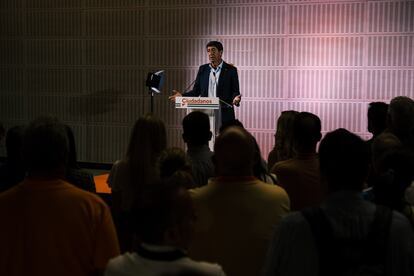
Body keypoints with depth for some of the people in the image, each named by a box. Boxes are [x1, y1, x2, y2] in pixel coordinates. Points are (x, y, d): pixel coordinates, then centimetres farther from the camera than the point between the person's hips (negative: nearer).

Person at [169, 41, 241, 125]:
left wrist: (236, 99, -22)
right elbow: (196, 91, 13)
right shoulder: (203, 69, 12)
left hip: (224, 115, -3)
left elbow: (235, 92, 0)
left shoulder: (231, 70, 1)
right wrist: (182, 95, -3)